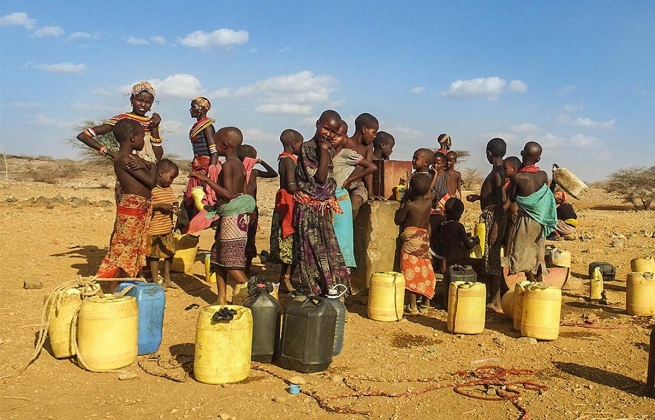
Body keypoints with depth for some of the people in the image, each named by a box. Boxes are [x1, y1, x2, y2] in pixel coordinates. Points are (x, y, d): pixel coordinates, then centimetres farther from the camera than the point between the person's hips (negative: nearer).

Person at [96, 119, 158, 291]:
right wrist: (153, 167, 3)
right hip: (130, 211, -10)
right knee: (121, 252, -5)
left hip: (141, 211, 10)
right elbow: (151, 181, -18)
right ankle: (110, 293, 1)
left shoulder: (134, 158, 14)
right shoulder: (124, 159, -15)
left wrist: (143, 165, -7)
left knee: (132, 253, 15)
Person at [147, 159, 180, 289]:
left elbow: (174, 201, 19)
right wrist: (161, 205, -25)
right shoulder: (151, 189, -14)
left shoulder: (169, 189, 11)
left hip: (167, 228, 8)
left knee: (169, 253, 15)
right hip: (154, 229, -8)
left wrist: (175, 207, -3)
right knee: (154, 255, 4)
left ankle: (167, 279, 29)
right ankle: (155, 281, 15)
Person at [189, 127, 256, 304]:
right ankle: (222, 299, 21)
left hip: (231, 216, -10)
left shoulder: (227, 165, -15)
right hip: (240, 215, 10)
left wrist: (206, 179, -21)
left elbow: (228, 194, -24)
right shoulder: (240, 165, 12)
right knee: (217, 256, 16)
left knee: (231, 262, -5)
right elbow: (245, 193, 14)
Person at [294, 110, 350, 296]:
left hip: (325, 209, 8)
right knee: (313, 254, -2)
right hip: (309, 211, -7)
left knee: (329, 253, 11)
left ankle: (327, 294, 21)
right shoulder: (307, 148, -11)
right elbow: (320, 178, -19)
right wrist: (324, 151, -20)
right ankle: (314, 295, 9)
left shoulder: (330, 149, 12)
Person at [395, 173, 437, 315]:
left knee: (411, 273, -4)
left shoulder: (409, 205, -12)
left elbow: (398, 220, -1)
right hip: (424, 240, 6)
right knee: (424, 272, 14)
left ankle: (412, 307, -4)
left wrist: (403, 203, 8)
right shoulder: (428, 202, 3)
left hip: (411, 240, -6)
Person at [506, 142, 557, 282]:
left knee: (525, 259, 5)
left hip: (524, 221, -5)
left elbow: (511, 199, -5)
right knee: (537, 257, 16)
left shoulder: (517, 177, -19)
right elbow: (545, 196, 8)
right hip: (540, 222, 5)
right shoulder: (543, 175, -5)